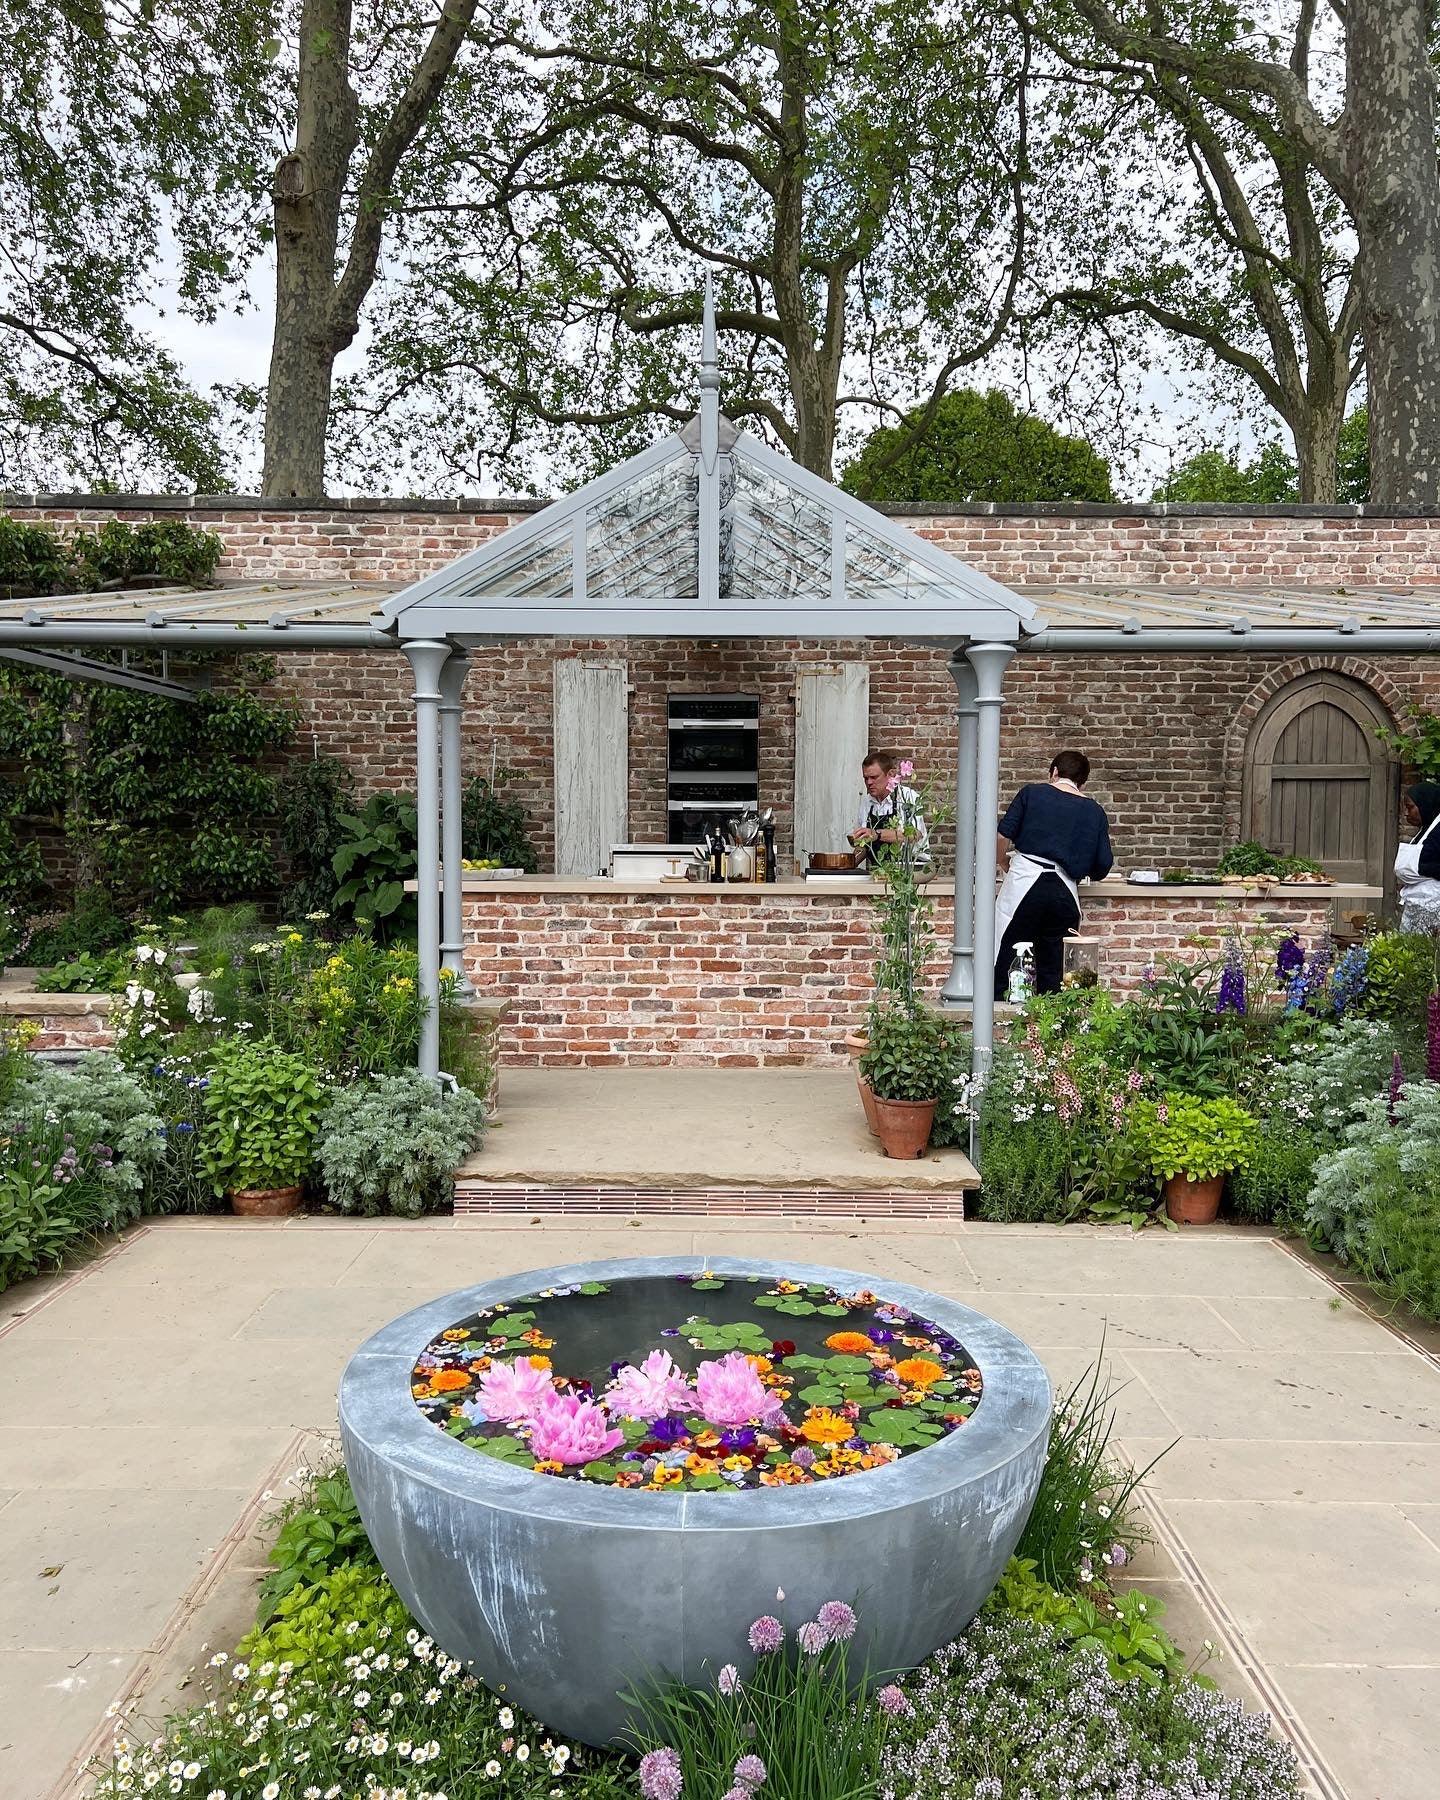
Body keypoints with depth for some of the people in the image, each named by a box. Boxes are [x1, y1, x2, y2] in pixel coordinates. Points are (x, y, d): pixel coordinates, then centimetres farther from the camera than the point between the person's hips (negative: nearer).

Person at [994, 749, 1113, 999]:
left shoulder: (1032, 792, 7)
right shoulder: (1095, 811, 13)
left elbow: (1003, 836, 0)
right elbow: (1104, 865, 10)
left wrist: (1004, 866, 19)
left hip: (1025, 883, -2)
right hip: (1065, 892, 2)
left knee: (1004, 967, 0)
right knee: (1053, 974, 9)